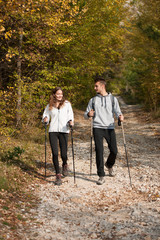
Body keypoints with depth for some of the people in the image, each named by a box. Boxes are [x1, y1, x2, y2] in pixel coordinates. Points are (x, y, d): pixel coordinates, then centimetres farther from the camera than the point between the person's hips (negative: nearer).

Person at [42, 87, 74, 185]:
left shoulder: (67, 104, 8)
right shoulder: (50, 106, 11)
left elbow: (70, 115, 7)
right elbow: (46, 115, 16)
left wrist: (71, 122, -14)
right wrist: (45, 119, -7)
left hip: (64, 131, -1)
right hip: (53, 131, 1)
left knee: (64, 154, -2)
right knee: (55, 154, -7)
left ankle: (65, 165, 34)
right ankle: (58, 175, 4)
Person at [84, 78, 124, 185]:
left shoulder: (113, 99, 11)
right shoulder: (93, 100, 14)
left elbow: (117, 111, 4)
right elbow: (86, 115, 14)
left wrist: (120, 116, -20)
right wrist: (89, 114, -11)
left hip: (110, 128, 0)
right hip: (97, 128, 0)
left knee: (114, 151, -2)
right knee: (99, 151, -9)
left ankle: (109, 165, 32)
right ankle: (101, 176, -2)